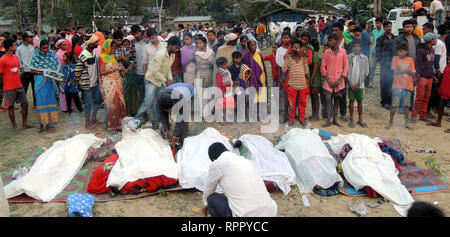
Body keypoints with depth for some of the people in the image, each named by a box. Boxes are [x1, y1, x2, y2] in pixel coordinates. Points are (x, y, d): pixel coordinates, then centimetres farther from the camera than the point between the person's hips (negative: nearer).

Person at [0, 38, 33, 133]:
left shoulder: (16, 57, 8)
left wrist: (19, 81, 13)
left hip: (19, 86, 7)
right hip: (9, 88, -7)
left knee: (25, 104, 8)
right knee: (11, 107, 4)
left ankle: (24, 124, 21)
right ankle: (14, 127, 14)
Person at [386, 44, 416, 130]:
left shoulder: (410, 60, 5)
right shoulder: (395, 59, 1)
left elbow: (413, 74, -1)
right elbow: (395, 71, -9)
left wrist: (402, 70, -18)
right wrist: (406, 70, -17)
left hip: (407, 86, 2)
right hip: (397, 86, -2)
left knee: (406, 105, 8)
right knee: (394, 105, -2)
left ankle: (407, 123, 18)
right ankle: (391, 122, 8)